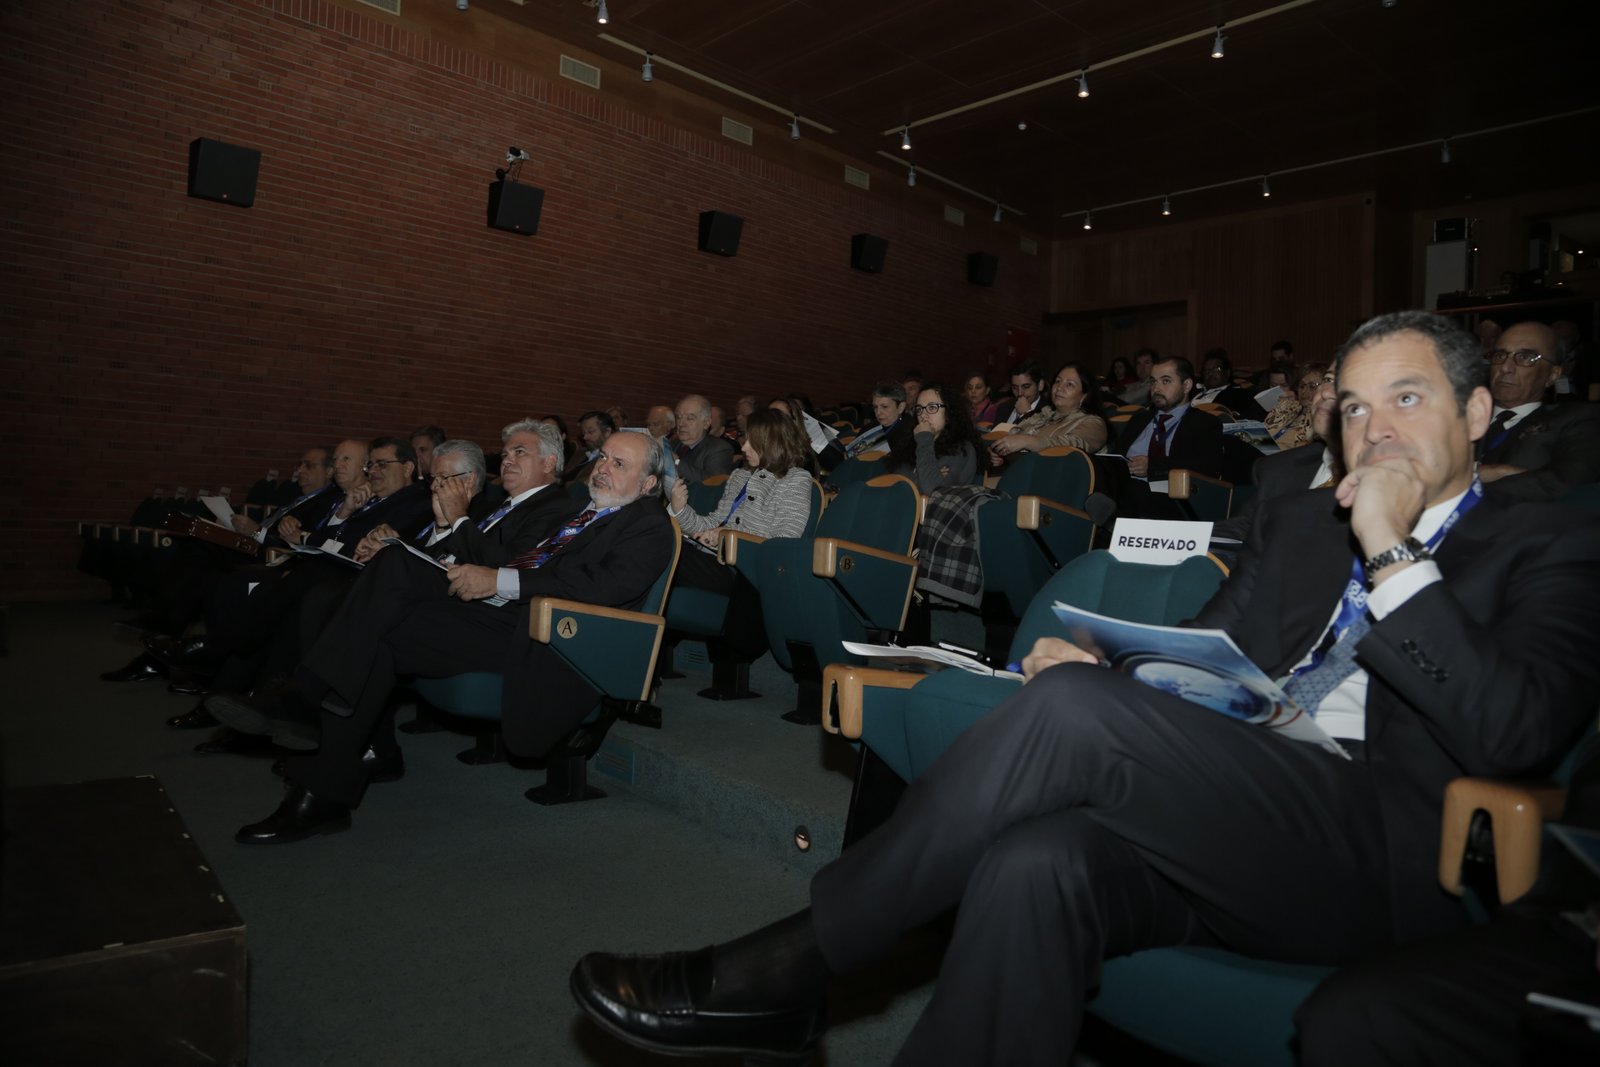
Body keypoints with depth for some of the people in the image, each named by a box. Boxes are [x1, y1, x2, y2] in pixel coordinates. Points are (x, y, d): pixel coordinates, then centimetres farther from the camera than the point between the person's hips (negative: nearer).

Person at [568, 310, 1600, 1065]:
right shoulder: (1297, 519, 25)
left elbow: (1514, 732, -7)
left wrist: (1393, 551, -8)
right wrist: (1098, 666, -1)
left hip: (1382, 855, -4)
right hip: (1227, 819, 4)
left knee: (1073, 708, -29)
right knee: (1032, 866, -31)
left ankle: (788, 968, -17)